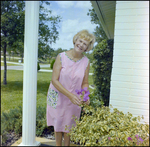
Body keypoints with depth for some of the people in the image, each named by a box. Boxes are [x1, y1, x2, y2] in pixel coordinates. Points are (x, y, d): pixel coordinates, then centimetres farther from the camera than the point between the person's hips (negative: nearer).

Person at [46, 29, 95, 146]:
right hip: (58, 97, -1)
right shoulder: (61, 57, -16)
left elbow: (85, 83, 0)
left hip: (74, 99, 1)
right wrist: (69, 95, -27)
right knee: (57, 124, 16)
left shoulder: (86, 62, -8)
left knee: (68, 126, 17)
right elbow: (54, 80, -18)